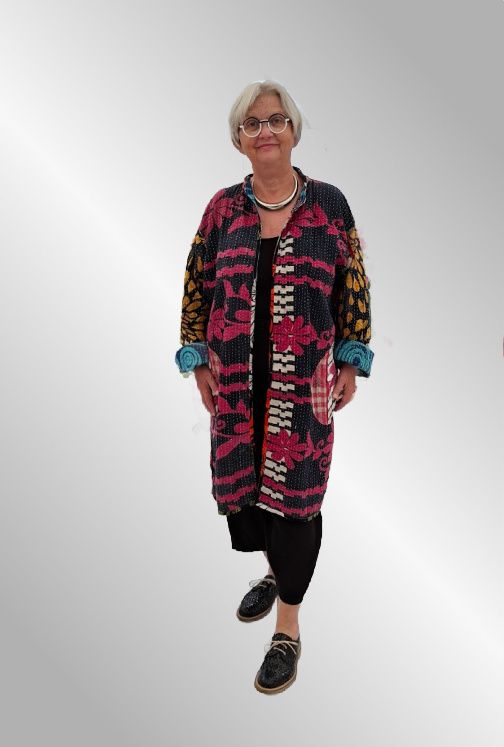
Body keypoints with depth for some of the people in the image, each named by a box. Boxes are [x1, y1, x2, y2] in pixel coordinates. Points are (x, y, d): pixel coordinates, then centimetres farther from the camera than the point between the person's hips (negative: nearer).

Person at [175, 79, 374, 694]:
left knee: (296, 488, -1)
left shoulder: (329, 204, 0)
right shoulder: (223, 207, 4)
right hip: (237, 377, 3)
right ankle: (276, 569, 41)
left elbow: (354, 286, 3)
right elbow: (197, 286, 8)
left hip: (305, 379, -2)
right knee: (244, 478, 10)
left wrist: (352, 361, 0)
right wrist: (198, 362, 3)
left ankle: (288, 627, 13)